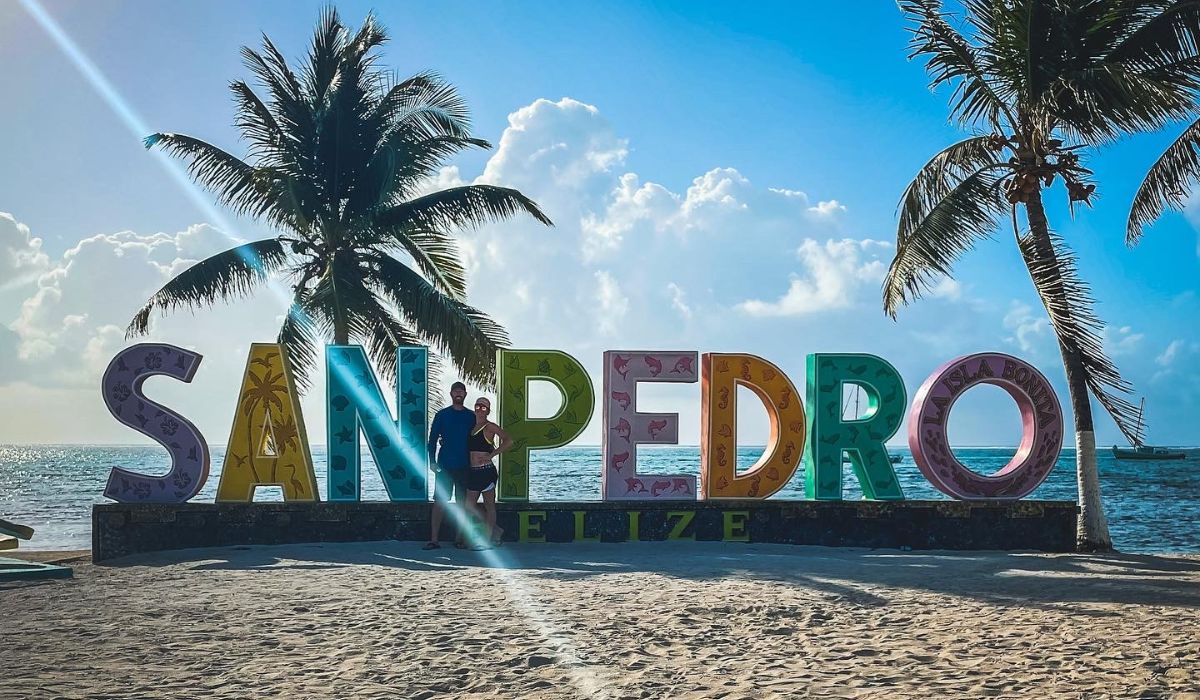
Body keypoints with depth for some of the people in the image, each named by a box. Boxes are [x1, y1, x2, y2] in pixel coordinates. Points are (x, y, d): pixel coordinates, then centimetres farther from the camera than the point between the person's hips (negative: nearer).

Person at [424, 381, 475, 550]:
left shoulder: (471, 417, 9)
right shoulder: (442, 415, 4)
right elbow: (433, 439, 4)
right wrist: (432, 461, -4)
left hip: (465, 466, 2)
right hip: (445, 466, -2)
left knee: (463, 502, 4)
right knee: (440, 501, -4)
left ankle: (460, 538, 11)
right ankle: (434, 539, -4)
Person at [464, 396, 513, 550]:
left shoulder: (489, 427, -6)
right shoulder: (472, 427, 14)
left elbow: (508, 441, -18)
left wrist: (491, 455, -17)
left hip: (486, 470, -8)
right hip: (473, 472, 8)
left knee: (489, 505, 2)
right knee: (470, 505, 6)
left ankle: (488, 540, 8)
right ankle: (495, 530, 22)